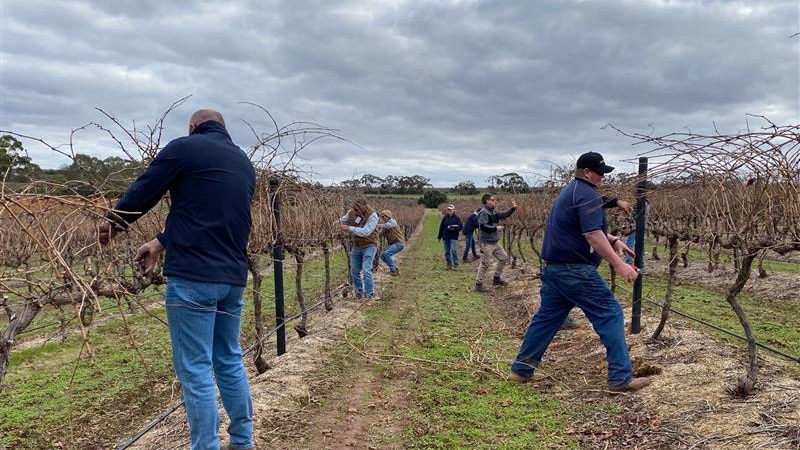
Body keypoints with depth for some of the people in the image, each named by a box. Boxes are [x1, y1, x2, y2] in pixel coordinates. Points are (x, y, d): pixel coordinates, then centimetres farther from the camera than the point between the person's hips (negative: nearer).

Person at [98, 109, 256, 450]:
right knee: (230, 362, 18)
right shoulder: (245, 163, 17)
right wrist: (161, 242, 24)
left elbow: (143, 192, 4)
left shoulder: (185, 147, -2)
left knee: (195, 371, 1)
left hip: (192, 278, -7)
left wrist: (114, 224, 24)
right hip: (233, 278, 7)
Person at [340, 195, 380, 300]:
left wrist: (350, 228, -34)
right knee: (354, 271, 11)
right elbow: (343, 221, 13)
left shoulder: (372, 215, -21)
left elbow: (366, 231, -30)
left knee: (366, 270, -15)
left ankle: (370, 294, -4)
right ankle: (359, 292, 26)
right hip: (356, 247, 6)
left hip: (369, 246, -6)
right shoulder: (351, 212, -5)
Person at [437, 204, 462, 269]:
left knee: (453, 250, -14)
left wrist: (454, 228, -20)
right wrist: (439, 236, 11)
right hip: (445, 237, 4)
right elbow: (441, 227, 11)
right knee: (447, 252, 8)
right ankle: (449, 264, 17)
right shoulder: (445, 217, 7)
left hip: (453, 237, -4)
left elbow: (460, 227, -2)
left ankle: (455, 264, -7)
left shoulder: (457, 218, -2)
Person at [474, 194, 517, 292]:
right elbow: (482, 226, -26)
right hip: (486, 243, -9)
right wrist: (496, 228, -22)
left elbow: (504, 215, 21)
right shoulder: (483, 213, -16)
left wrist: (513, 208, 7)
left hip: (495, 242, 9)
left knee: (504, 257, 16)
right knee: (484, 264, -6)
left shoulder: (494, 212, 11)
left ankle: (496, 278, 28)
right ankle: (478, 284, 4)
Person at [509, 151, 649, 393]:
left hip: (553, 267, 10)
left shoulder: (569, 191, 19)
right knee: (610, 314, -1)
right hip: (575, 270, -10)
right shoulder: (587, 194, -13)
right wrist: (619, 265, -22)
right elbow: (593, 236, -22)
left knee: (547, 316, 15)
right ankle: (621, 378, 2)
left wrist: (614, 240, 17)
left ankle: (521, 369, 20)